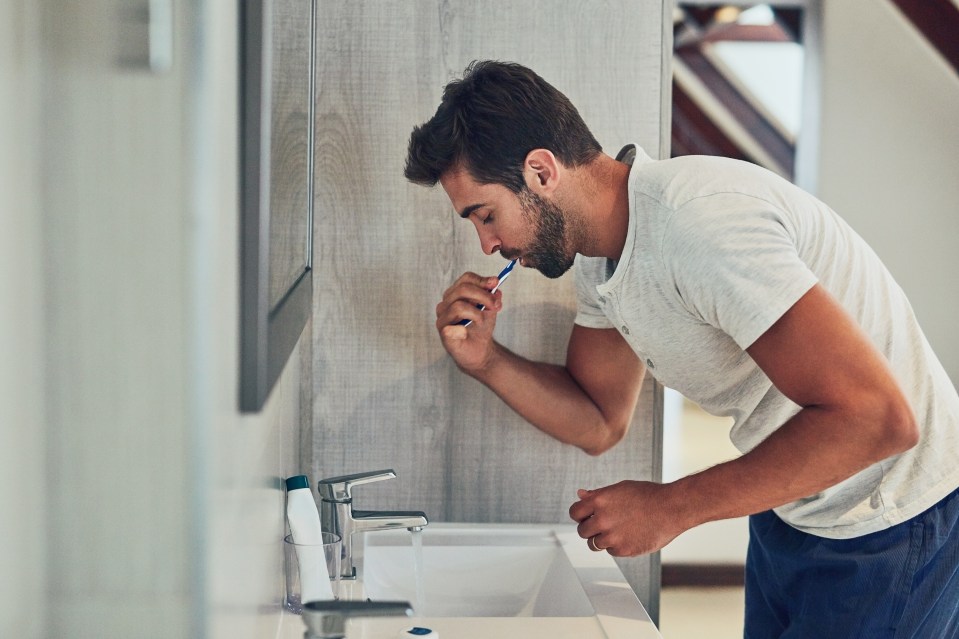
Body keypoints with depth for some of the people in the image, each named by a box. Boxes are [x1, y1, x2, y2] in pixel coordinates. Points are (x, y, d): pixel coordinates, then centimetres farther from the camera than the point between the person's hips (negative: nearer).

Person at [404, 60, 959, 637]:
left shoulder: (698, 220, -30)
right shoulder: (597, 254, -1)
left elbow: (877, 418, -34)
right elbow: (598, 422, 9)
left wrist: (671, 507, -29)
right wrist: (484, 359, -8)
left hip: (892, 529, -8)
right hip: (788, 516, 8)